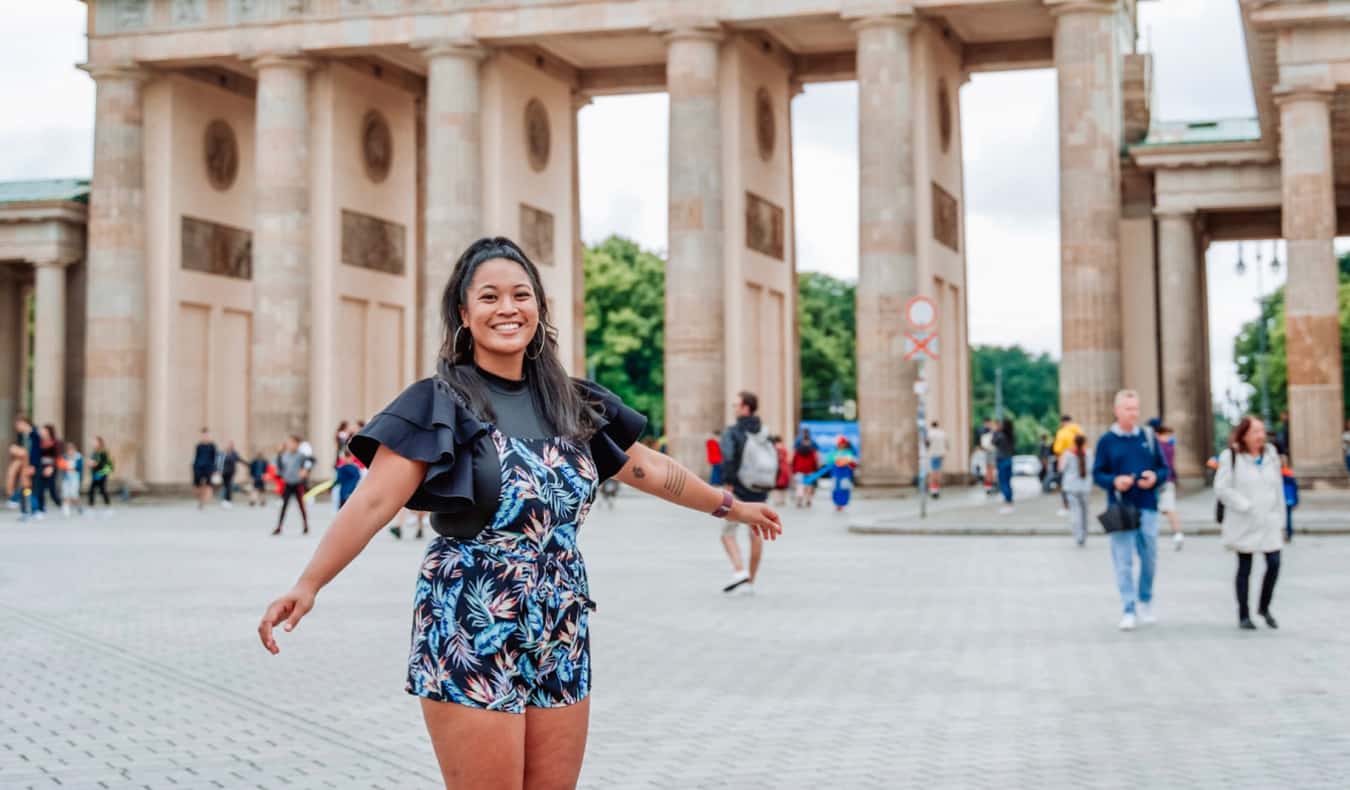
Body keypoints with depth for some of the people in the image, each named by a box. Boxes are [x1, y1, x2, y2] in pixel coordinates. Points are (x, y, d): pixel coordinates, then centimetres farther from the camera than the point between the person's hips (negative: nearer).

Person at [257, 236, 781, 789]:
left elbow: (648, 469, 21)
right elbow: (374, 502, -16)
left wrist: (730, 506, 28)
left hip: (562, 632, 5)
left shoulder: (572, 403, 9)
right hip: (472, 634, -5)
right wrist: (308, 585, -28)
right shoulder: (440, 403, -7)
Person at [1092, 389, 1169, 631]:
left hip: (1148, 507, 2)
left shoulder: (1148, 437, 7)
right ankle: (1129, 611, 0)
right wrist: (1114, 481, -18)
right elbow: (1097, 474, 2)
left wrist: (1155, 477, -11)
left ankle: (1145, 602, 29)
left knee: (1149, 558, 9)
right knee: (1123, 561, -4)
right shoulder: (1106, 441, 1)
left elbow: (1164, 468, 11)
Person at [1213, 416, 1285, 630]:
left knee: (1274, 564, -4)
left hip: (1269, 522, 4)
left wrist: (1280, 521, 10)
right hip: (1244, 524, -4)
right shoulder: (1231, 456, -6)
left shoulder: (1271, 455, 9)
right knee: (1244, 568, 4)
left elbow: (1278, 489, 12)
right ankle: (1243, 615, 15)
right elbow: (1222, 488, -12)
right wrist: (1246, 507, -17)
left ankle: (1264, 607, 18)